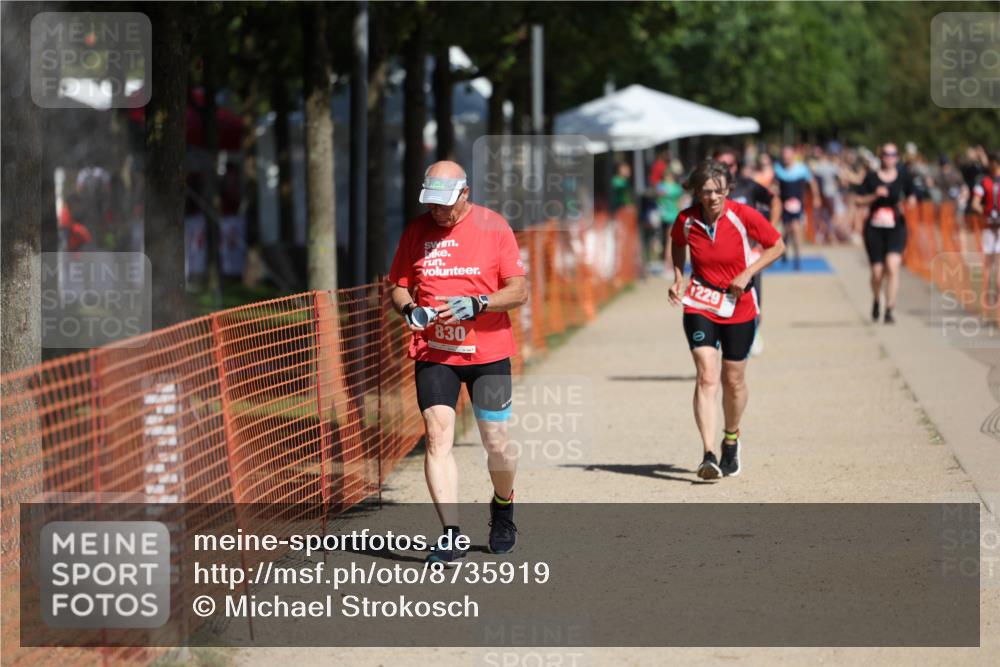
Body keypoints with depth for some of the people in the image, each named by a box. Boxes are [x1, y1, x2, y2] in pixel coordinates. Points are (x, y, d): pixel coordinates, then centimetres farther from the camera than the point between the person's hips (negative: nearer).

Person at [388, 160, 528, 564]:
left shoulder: (493, 227, -2)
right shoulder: (416, 231, 5)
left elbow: (519, 290, -4)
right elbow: (399, 286, 12)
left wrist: (476, 304, -20)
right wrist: (410, 309, -10)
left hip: (488, 351, -1)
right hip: (433, 351, 1)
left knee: (496, 443, 2)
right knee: (438, 435, -13)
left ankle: (503, 505, 34)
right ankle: (451, 536, -13)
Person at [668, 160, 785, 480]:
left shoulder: (743, 216, -15)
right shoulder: (686, 220, -9)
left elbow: (777, 245, -3)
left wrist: (748, 273, -14)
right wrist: (678, 278, 1)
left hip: (739, 307, 0)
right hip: (699, 306, 0)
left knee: (733, 381, 11)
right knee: (706, 376, -16)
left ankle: (731, 440, 38)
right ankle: (708, 454, -22)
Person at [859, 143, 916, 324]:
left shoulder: (902, 176, 4)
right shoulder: (872, 177, 1)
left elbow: (911, 197, 15)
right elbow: (861, 201, 0)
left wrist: (910, 202, -7)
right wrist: (875, 195, -16)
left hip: (896, 228, 0)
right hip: (874, 228, 0)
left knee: (893, 266, -19)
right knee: (877, 273, 2)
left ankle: (889, 310, -15)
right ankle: (876, 301, 34)